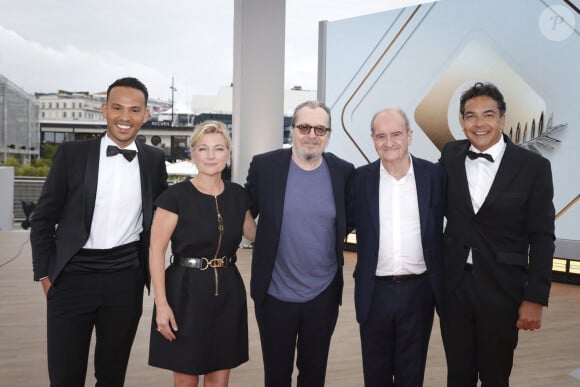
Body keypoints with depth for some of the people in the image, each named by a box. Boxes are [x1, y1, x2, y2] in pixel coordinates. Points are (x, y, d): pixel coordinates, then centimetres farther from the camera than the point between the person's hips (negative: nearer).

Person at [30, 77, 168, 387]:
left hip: (126, 280, 2)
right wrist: (44, 274, -1)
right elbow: (43, 218, 2)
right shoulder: (72, 153, -3)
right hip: (73, 276, -2)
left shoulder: (153, 160, 4)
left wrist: (150, 268, 9)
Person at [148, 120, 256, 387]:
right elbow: (156, 251, -10)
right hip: (185, 291, -4)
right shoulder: (176, 195, -10)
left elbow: (254, 234, 22)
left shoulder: (237, 194, 4)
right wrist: (162, 304, -15)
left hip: (227, 292, 4)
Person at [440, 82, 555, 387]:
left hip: (501, 291, -2)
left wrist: (535, 299, -9)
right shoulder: (450, 155, 1)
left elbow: (541, 238, -7)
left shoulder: (533, 167, -8)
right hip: (453, 285, 3)